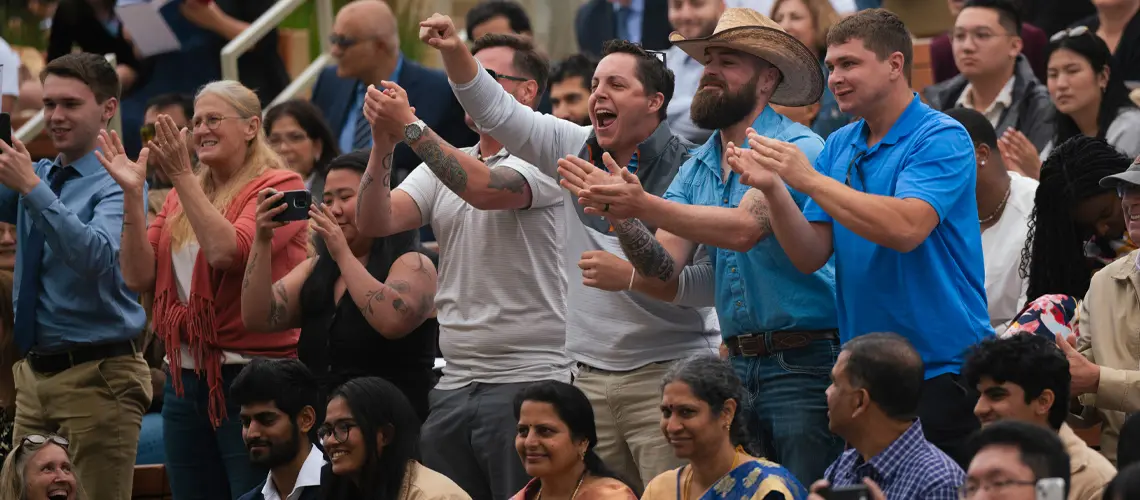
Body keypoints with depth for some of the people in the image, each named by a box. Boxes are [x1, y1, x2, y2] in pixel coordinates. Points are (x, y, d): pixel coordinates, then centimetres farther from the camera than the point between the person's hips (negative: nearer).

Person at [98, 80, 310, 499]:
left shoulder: (280, 185, -5)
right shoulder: (181, 196, 14)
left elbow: (227, 250, -20)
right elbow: (139, 276, 5)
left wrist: (183, 177, -17)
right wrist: (132, 195, -4)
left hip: (251, 373, -7)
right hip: (185, 377, 7)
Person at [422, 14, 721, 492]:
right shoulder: (575, 150, 11)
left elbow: (709, 279, -12)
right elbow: (497, 111, 9)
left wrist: (629, 275, -22)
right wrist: (454, 51, -5)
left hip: (668, 374, -5)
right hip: (592, 376, 5)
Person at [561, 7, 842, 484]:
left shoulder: (798, 148, -9)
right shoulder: (697, 167, 13)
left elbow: (743, 229, -24)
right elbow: (664, 267, 2)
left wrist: (642, 205, -32)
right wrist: (621, 218, -18)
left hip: (802, 362, -7)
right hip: (738, 366, 7)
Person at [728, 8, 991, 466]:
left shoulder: (941, 138, -9)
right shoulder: (840, 147, 12)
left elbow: (905, 228, -25)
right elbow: (811, 256, 7)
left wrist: (809, 179, -22)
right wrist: (772, 189, -11)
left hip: (940, 368, -7)